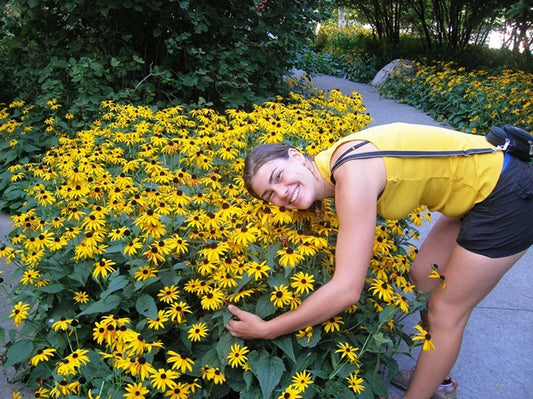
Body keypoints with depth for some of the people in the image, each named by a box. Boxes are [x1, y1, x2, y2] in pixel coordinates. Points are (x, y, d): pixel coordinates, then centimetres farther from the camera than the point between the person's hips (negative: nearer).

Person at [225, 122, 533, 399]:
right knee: (423, 277, 18)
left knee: (446, 313, 4)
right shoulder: (334, 164, -3)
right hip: (478, 187, 8)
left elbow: (347, 290, -30)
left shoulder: (353, 174, -29)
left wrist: (266, 330, -22)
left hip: (507, 192, -8)